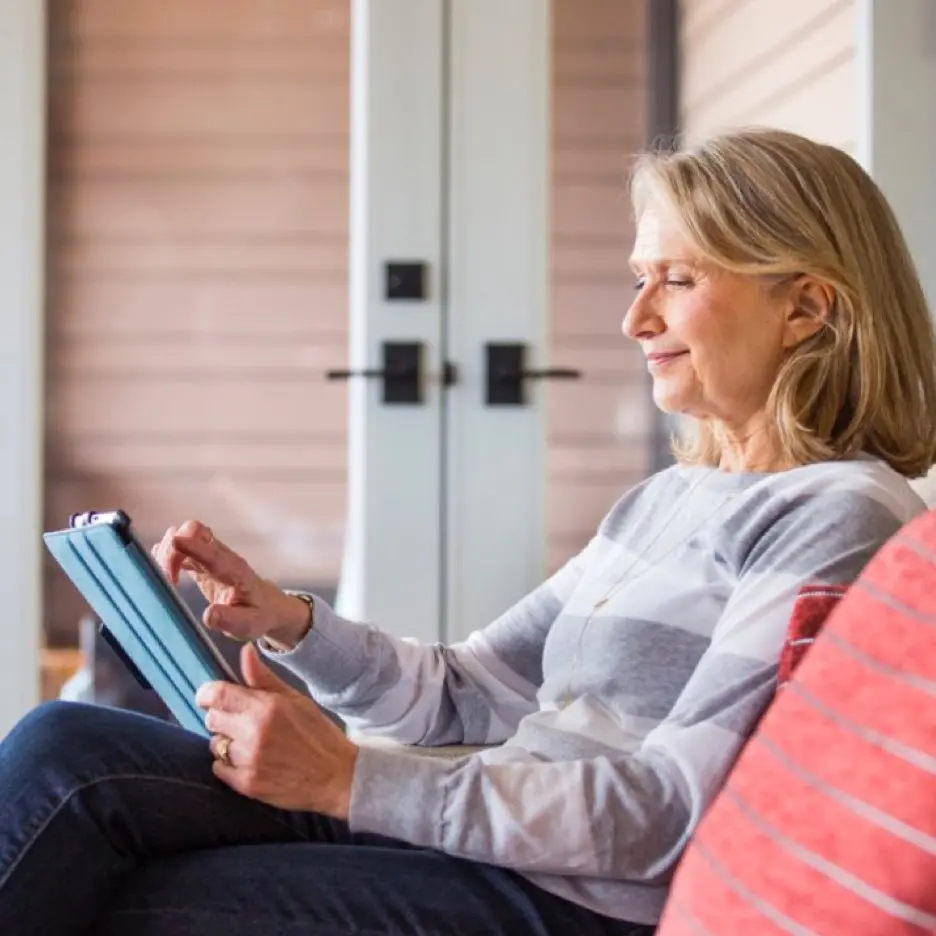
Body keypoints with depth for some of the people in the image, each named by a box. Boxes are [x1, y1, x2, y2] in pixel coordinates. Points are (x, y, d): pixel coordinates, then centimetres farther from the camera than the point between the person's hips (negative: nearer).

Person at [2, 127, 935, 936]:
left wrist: (351, 778, -19)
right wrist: (287, 623, 0)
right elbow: (459, 699, 18)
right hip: (480, 841, 8)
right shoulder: (664, 500, 19)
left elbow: (672, 812, -17)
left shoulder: (842, 516, -9)